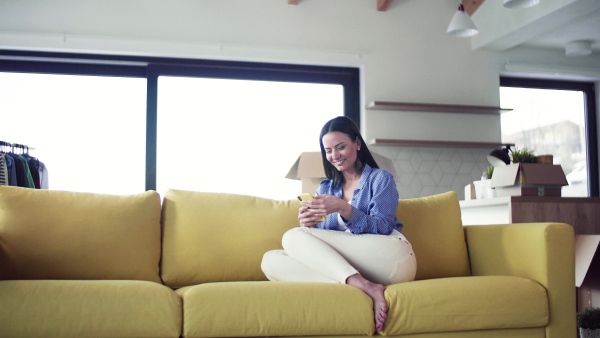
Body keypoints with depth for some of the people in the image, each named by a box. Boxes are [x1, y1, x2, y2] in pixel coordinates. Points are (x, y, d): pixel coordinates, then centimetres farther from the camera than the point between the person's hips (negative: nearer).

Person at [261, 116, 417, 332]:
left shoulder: (380, 179, 8)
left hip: (390, 258, -5)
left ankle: (362, 286, -32)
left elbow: (381, 228, -7)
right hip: (345, 266, 5)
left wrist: (344, 208, -22)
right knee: (271, 261, -19)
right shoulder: (325, 188, 20)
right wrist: (309, 225, -11)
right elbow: (326, 240, 12)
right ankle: (363, 289, -35)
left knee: (294, 237, -18)